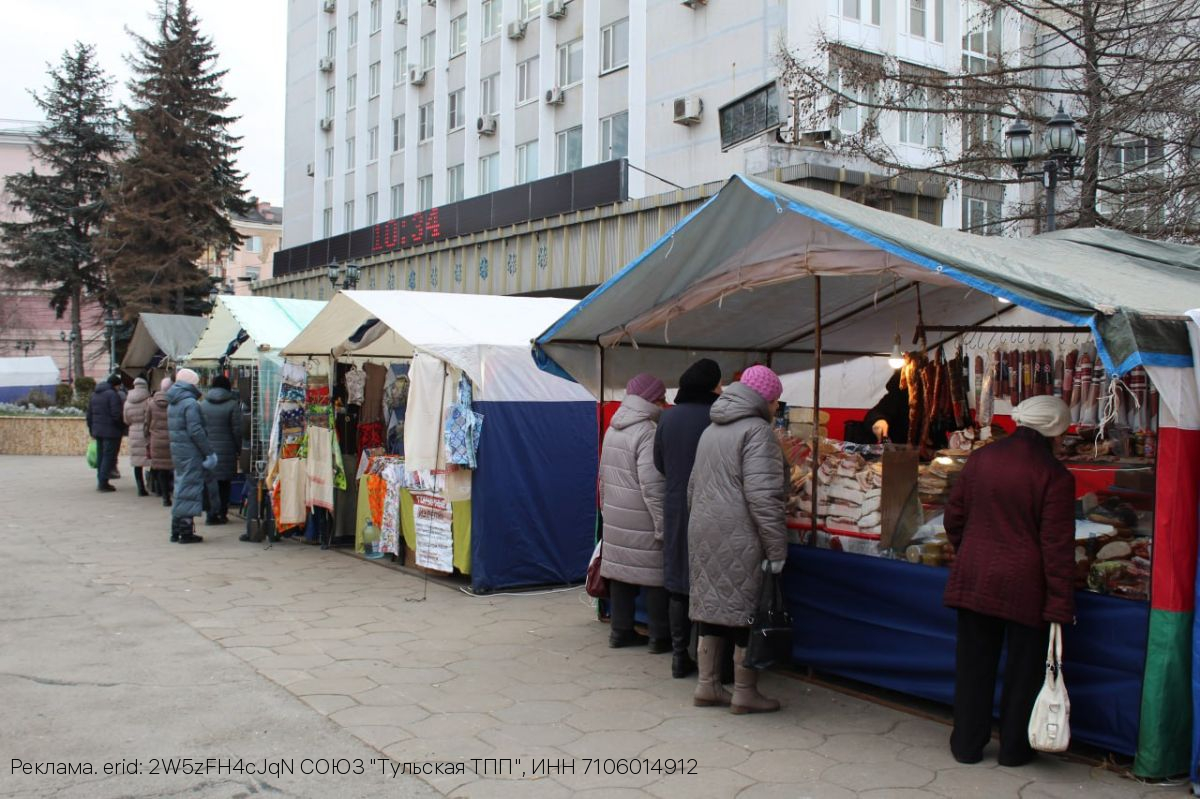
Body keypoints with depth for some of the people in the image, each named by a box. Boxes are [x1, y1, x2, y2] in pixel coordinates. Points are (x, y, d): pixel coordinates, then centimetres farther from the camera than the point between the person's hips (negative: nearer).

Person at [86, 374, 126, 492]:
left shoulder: (94, 394, 15)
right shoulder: (113, 395, -13)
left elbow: (89, 414, 18)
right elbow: (117, 415, -18)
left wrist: (91, 430, 23)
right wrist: (123, 429, -7)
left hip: (98, 431, 8)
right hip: (111, 431, -8)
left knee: (100, 456, 14)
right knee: (109, 456, -5)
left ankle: (100, 481, 17)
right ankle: (103, 482, -7)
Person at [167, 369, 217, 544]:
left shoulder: (172, 404, 14)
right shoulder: (190, 403, -15)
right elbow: (196, 431, -20)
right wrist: (209, 452, -15)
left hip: (176, 450, 9)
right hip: (190, 452, -9)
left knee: (181, 487, 16)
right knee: (189, 488, -5)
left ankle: (176, 530, 21)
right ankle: (186, 531, -4)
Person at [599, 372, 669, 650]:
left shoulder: (613, 429, 10)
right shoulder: (648, 432, -16)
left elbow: (604, 476, 18)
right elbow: (652, 486, -20)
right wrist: (663, 526, -17)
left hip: (615, 516, 8)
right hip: (642, 520, -8)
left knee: (621, 570, 13)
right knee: (654, 575, 1)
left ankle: (621, 631, 20)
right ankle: (660, 637, 8)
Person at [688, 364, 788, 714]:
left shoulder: (711, 430, 17)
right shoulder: (757, 430, -11)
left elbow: (694, 487, 22)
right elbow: (763, 496, -19)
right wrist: (777, 549, -17)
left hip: (703, 534, 8)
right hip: (740, 539, -8)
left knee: (713, 606, 14)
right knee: (748, 610, 2)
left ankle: (707, 686, 21)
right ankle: (744, 693, 10)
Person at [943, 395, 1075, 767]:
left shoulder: (980, 459, 0)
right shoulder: (1055, 476, -13)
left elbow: (954, 517, 8)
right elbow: (1057, 545, -13)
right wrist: (1060, 605, -8)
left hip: (973, 579, 4)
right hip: (1025, 587, -4)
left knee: (973, 663, 14)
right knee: (1023, 667, 12)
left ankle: (967, 744, 23)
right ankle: (1014, 749, 23)